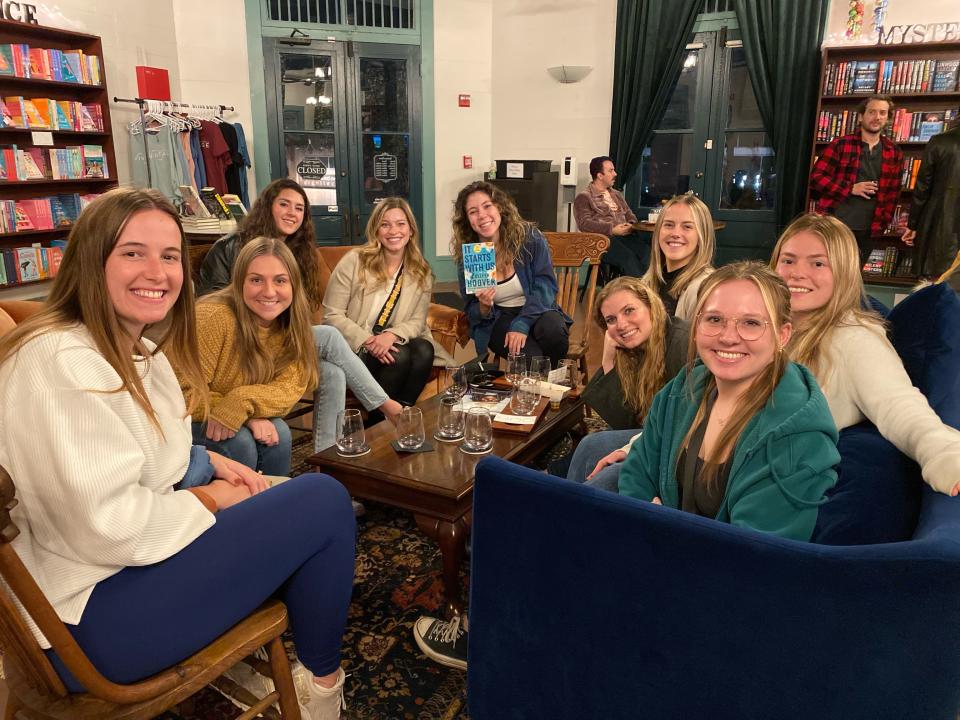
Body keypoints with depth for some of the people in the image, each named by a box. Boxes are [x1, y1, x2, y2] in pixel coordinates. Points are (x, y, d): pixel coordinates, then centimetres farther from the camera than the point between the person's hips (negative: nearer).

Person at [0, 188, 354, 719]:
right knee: (324, 501, -14)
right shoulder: (61, 362, -23)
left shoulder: (139, 351, 8)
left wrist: (208, 462, 2)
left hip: (135, 556, 11)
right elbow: (108, 526, -28)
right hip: (91, 611, -11)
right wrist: (208, 501, -12)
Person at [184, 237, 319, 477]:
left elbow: (291, 387, -16)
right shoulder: (214, 317, -26)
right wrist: (248, 418, -26)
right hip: (189, 422, -4)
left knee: (279, 434, -23)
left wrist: (242, 404, -33)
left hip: (237, 423, 4)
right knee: (240, 444, -29)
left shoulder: (291, 324, -8)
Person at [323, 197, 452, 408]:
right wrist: (367, 341, -21)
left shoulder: (422, 272, 6)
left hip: (391, 344, 3)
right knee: (400, 356, -30)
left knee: (424, 350, -28)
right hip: (354, 348, -3)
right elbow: (332, 315, -6)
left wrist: (393, 335, -20)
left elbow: (418, 321, 2)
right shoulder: (354, 261, -5)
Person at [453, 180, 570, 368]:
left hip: (536, 311, 1)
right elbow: (473, 315, 1)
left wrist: (521, 324, -28)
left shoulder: (529, 236, -10)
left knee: (553, 330, -34)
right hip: (498, 320, -1)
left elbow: (546, 286, -14)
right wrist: (484, 307, -25)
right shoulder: (466, 257, -4)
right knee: (529, 354, -32)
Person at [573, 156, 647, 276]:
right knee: (629, 257, -35)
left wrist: (630, 225, 5)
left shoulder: (616, 194, 30)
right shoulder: (583, 198, 7)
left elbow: (629, 214, 31)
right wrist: (612, 229, -17)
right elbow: (585, 224, -7)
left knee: (647, 252, -27)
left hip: (625, 235, 6)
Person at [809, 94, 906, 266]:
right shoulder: (840, 145, -2)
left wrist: (883, 223, 3)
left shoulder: (894, 153, 9)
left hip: (866, 231, 4)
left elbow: (893, 192, 12)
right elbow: (816, 178, -6)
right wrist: (851, 189, -14)